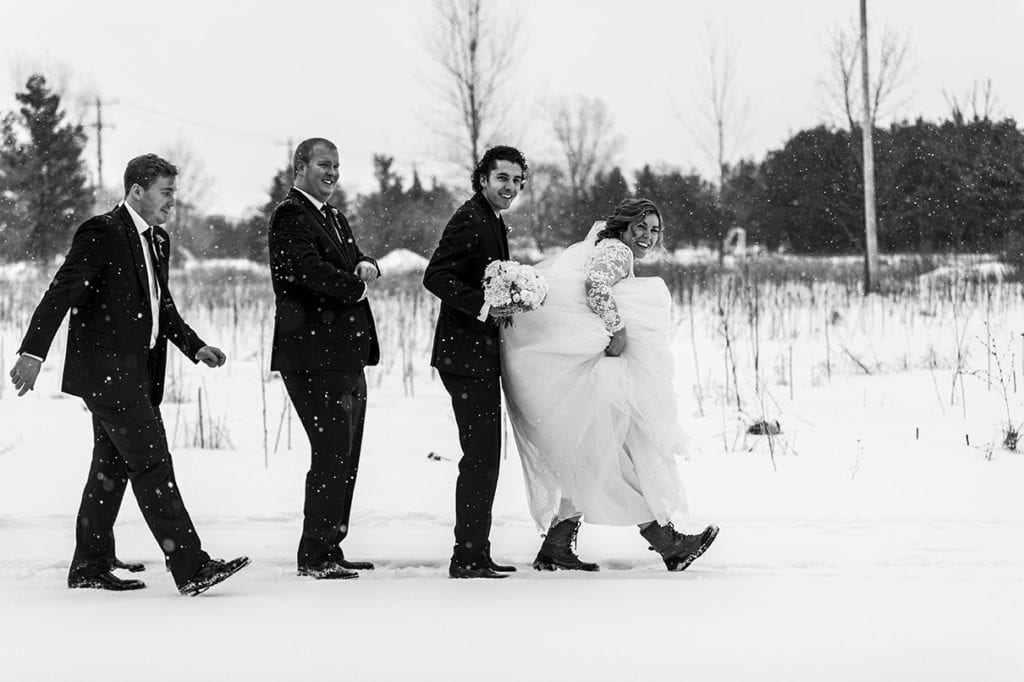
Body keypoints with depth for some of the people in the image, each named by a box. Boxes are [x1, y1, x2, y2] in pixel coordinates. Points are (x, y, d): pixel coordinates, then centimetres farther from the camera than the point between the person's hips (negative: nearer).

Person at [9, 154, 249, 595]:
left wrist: (194, 346, 13)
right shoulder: (101, 234, -12)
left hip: (137, 373, 9)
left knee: (112, 468, 14)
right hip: (107, 371, -9)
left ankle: (90, 567, 22)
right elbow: (62, 293, -18)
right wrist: (33, 351, -25)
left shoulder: (158, 240, 16)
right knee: (152, 464, -12)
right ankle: (191, 568, -16)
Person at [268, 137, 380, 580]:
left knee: (345, 457, 12)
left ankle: (330, 551, 19)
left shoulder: (335, 219, 22)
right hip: (314, 356, -10)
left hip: (347, 356, 10)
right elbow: (309, 269, -21)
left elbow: (354, 263, 17)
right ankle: (314, 557, -8)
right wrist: (356, 287, -10)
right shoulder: (291, 217, -8)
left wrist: (366, 266, -5)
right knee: (331, 453, -12)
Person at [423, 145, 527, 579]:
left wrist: (507, 304, 10)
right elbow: (434, 277, -22)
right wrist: (482, 305, -27)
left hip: (481, 355, 11)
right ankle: (467, 557, -8)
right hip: (467, 354, -11)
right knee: (480, 456, -10)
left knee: (485, 457, 13)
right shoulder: (471, 221, -14)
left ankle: (476, 554, 18)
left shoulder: (490, 221, 19)